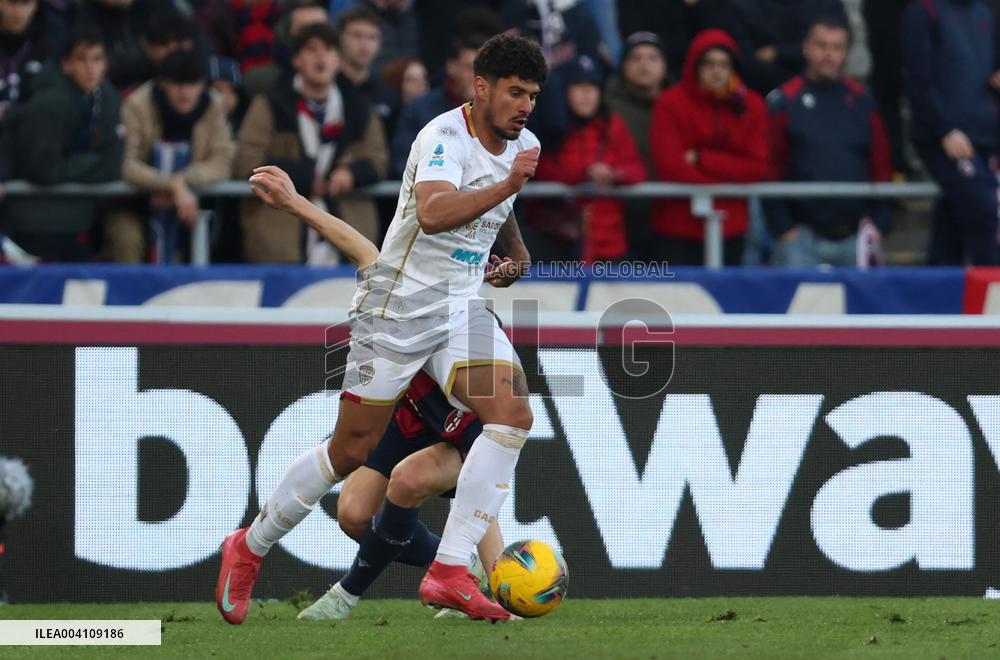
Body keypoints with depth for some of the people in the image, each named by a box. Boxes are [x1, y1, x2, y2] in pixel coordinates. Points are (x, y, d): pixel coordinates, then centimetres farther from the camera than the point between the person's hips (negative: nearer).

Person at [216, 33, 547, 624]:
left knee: (513, 414, -18)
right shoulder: (445, 137, -20)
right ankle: (250, 548, 22)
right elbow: (432, 213, -40)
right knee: (352, 451, -1)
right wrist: (507, 185, -49)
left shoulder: (523, 145, 7)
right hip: (396, 309, -7)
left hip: (462, 309, 7)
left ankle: (449, 573, -19)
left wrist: (518, 252, 18)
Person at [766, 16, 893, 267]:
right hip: (802, 235, -3)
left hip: (856, 236, 3)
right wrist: (782, 228, -9)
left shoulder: (861, 102, 11)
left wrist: (879, 223, 1)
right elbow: (771, 168, -2)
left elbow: (881, 164, 11)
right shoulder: (785, 102, 0)